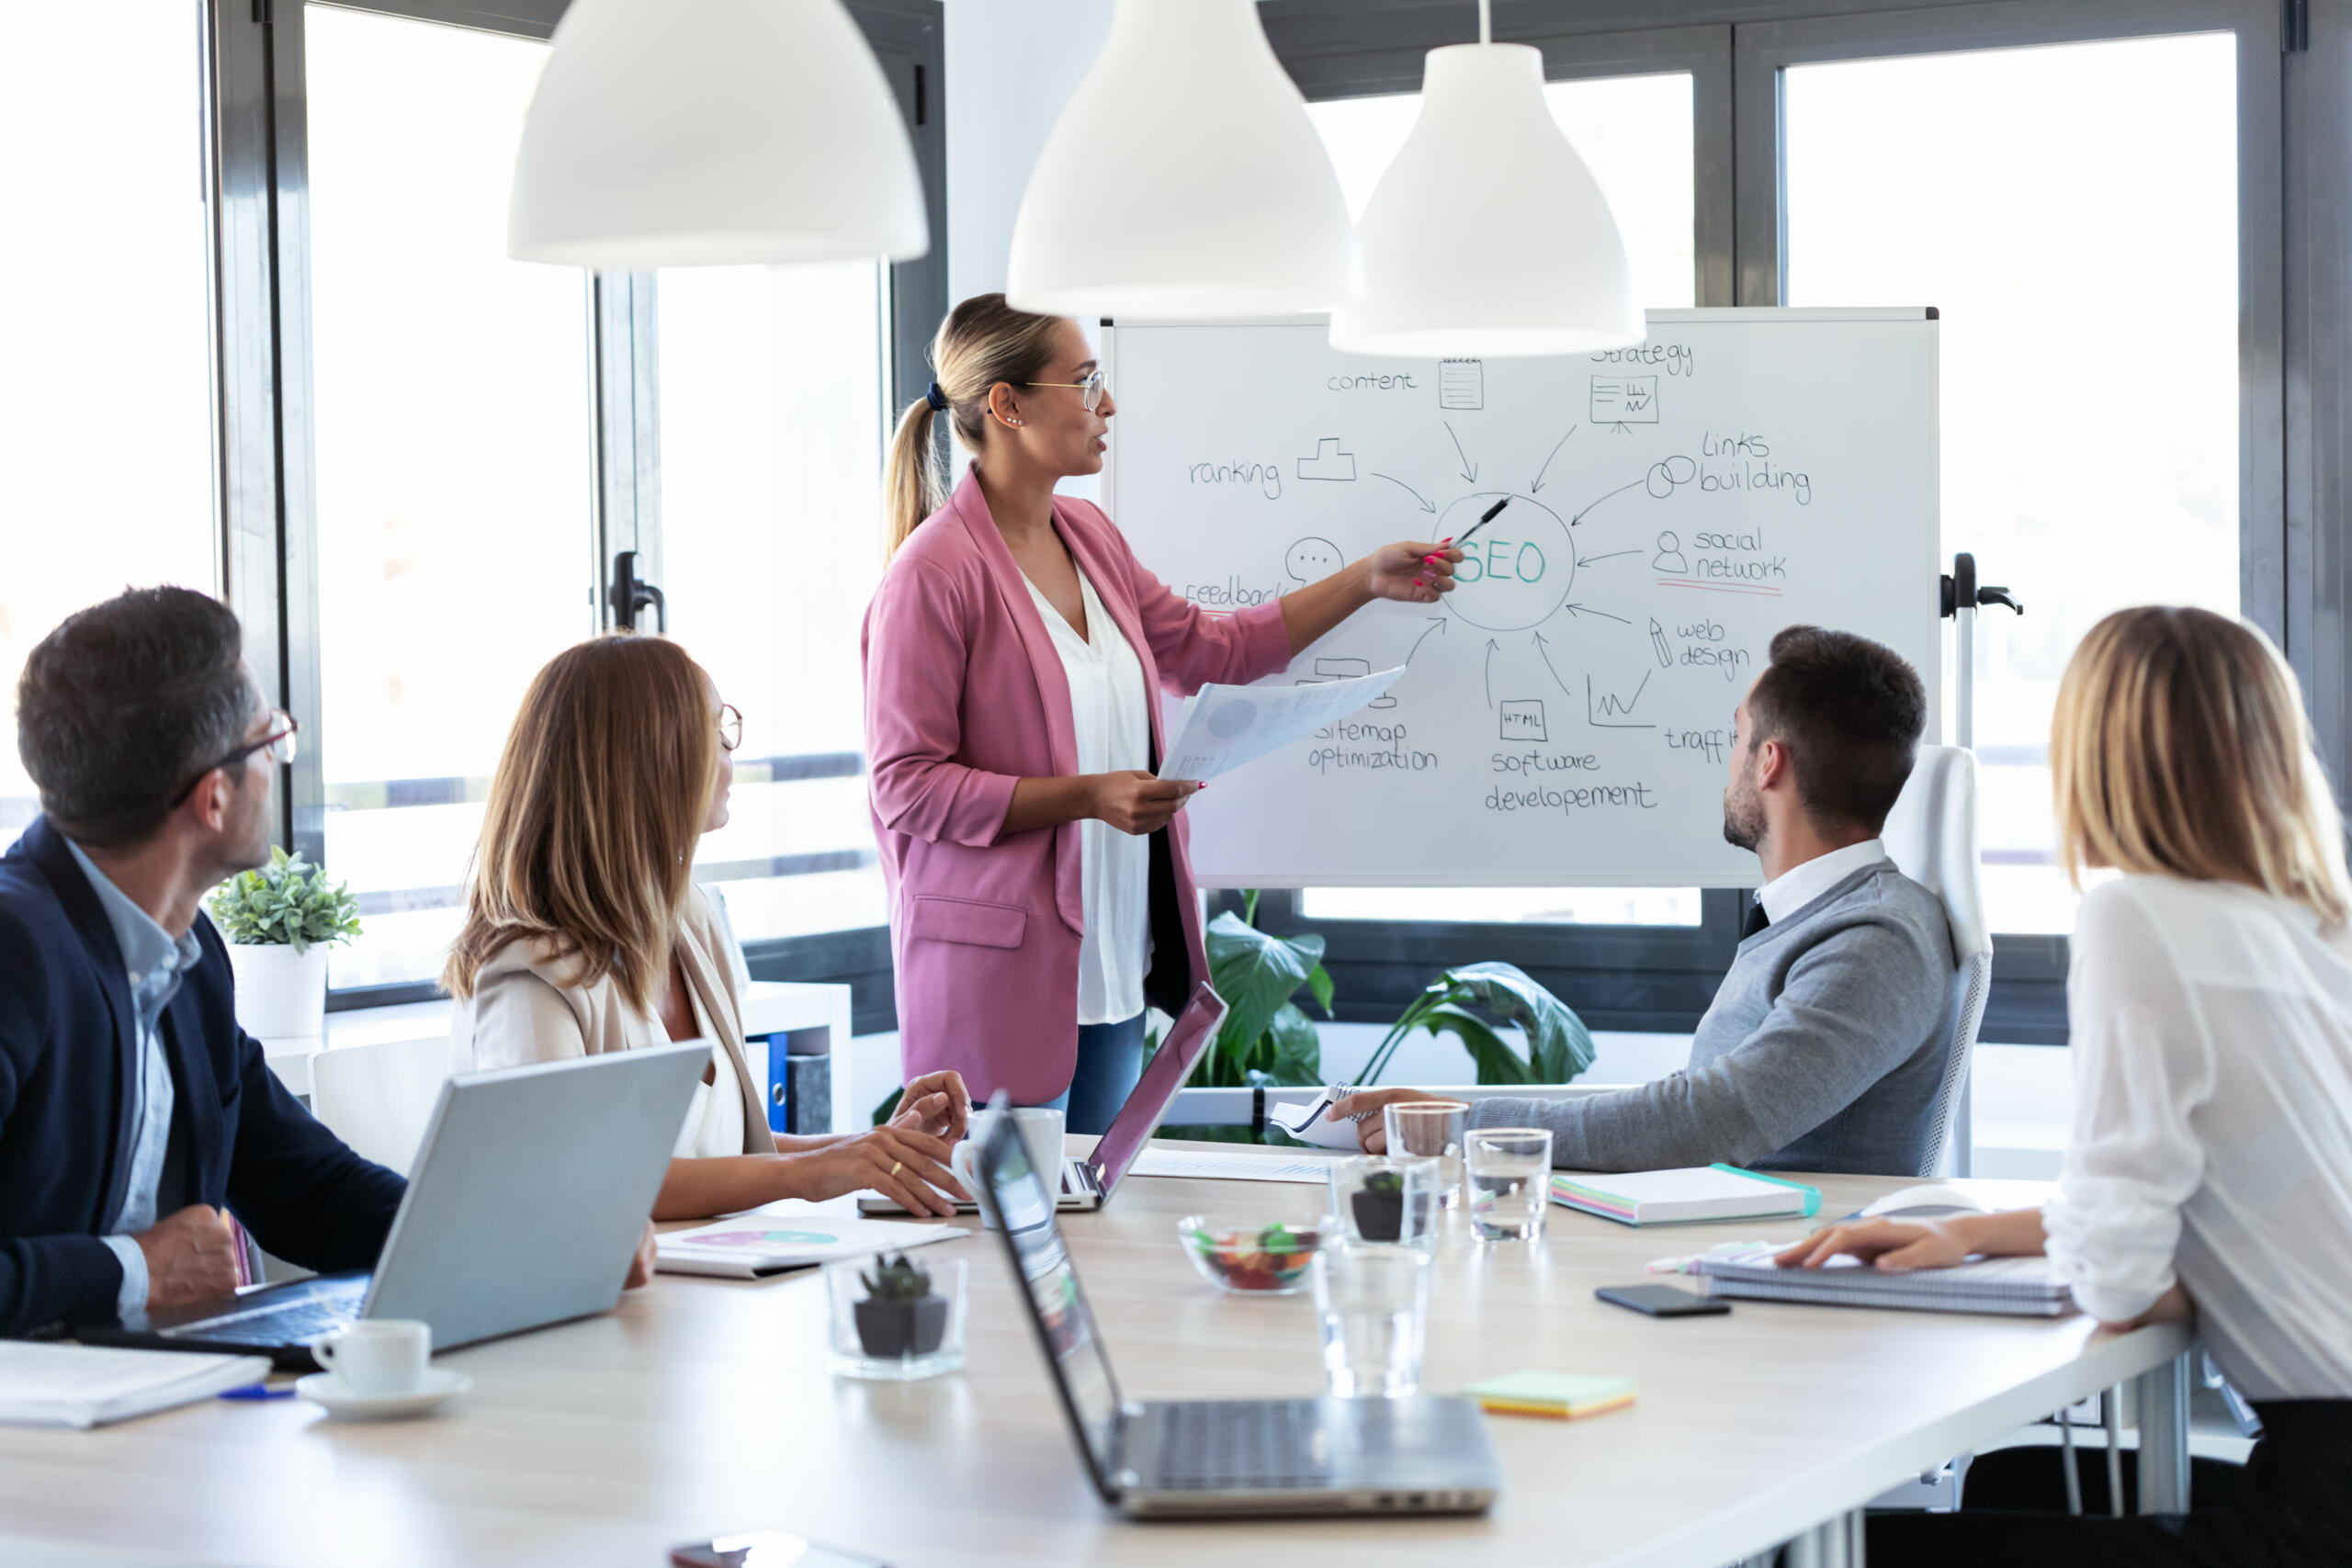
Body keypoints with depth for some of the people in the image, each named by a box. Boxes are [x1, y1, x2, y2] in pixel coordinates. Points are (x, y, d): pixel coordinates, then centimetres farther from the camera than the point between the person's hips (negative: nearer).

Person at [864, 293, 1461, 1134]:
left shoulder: (1089, 537, 11)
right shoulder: (935, 572, -15)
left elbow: (1209, 649, 24)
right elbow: (908, 787, -16)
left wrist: (1366, 581, 22)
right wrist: (1087, 796, -21)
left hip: (1113, 968, 8)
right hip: (1000, 975, -8)